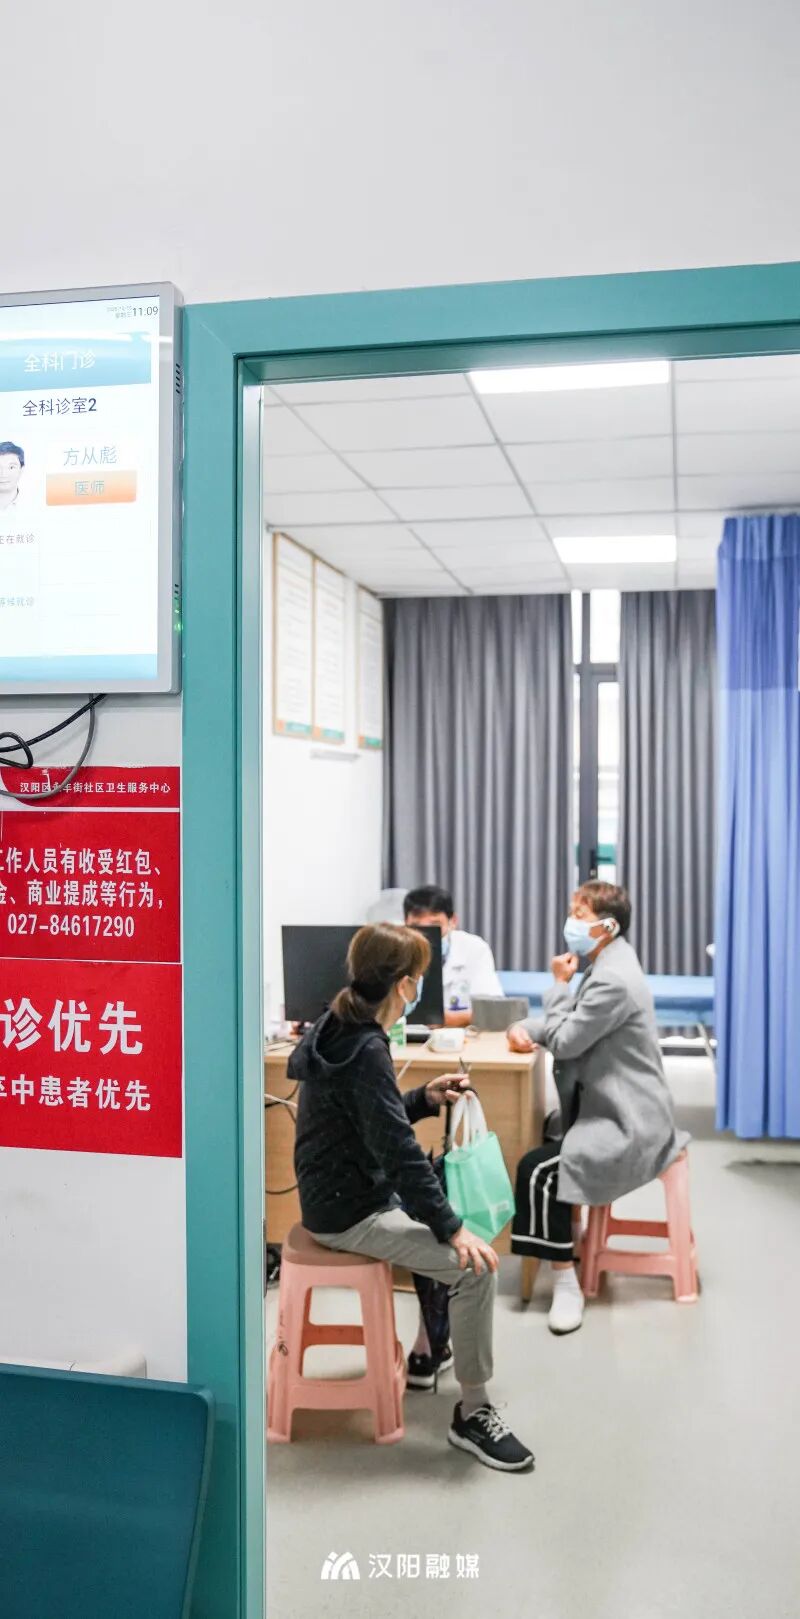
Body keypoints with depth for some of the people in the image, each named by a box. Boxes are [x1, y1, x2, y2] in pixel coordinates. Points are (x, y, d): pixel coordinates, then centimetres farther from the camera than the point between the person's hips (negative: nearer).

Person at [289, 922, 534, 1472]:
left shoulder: (345, 1031, 6)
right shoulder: (366, 1051, -24)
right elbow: (398, 1150, -26)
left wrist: (424, 1099, 3)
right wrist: (452, 1229, -22)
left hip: (350, 1191, 11)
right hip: (348, 1213, -11)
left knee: (447, 1214, 23)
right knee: (475, 1265, -18)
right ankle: (473, 1413, -6)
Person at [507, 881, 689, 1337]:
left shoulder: (613, 980, -24)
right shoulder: (607, 965, 11)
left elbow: (565, 1042, -20)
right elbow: (569, 1025, 14)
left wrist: (560, 983, -9)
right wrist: (526, 1028, -6)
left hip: (629, 1124, -11)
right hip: (619, 1110, 11)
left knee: (538, 1170, -19)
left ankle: (567, 1286, -11)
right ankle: (565, 1230, 27)